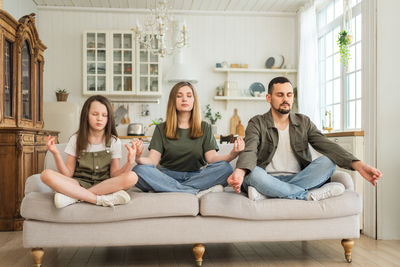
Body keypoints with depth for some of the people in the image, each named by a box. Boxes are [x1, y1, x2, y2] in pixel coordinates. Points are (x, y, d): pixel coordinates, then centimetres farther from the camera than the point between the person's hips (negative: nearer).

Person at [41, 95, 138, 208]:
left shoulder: (114, 141, 4)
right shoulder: (76, 139, 4)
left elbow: (114, 175, -2)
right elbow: (67, 174, 0)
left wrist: (130, 162, -21)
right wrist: (56, 154, -15)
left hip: (105, 185, 0)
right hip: (79, 184, 0)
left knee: (132, 177, -30)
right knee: (46, 174, -26)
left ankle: (74, 196, -28)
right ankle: (101, 199, -31)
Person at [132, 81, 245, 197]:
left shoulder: (205, 128, 11)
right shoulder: (161, 129, 9)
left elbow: (211, 158, -2)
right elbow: (153, 160, -3)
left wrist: (232, 155, -23)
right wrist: (138, 158, -26)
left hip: (196, 176, 0)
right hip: (168, 176, 0)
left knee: (225, 167, -26)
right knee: (139, 170, -30)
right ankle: (197, 192, -29)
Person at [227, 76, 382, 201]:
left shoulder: (304, 122, 13)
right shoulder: (257, 123, 4)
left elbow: (327, 145, 0)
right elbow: (250, 151, -15)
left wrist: (358, 165, -18)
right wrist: (239, 172, -39)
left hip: (298, 178, 3)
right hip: (268, 179, -3)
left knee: (328, 161, -22)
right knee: (252, 172, -35)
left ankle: (267, 194, -28)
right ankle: (310, 195, -23)